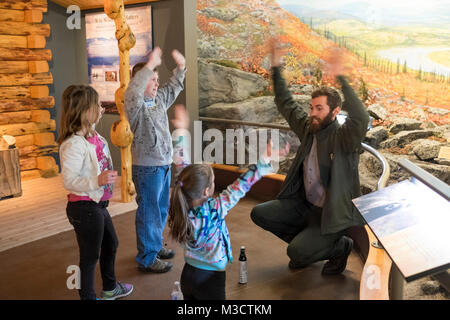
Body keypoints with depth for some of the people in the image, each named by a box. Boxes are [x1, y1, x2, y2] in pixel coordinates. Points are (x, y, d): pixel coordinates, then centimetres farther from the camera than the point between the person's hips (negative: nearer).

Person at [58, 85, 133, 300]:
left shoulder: (92, 134, 2)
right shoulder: (74, 144, -26)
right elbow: (69, 181, -29)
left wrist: (98, 115, 17)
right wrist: (97, 181, -40)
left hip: (97, 204, 11)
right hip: (84, 208, -11)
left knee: (111, 245, 27)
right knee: (90, 256, 5)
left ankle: (110, 288, 49)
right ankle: (88, 296, 26)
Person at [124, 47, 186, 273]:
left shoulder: (159, 99, 9)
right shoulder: (136, 104, -16)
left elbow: (174, 88, 25)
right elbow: (132, 92, -39)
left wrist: (181, 67, 9)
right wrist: (150, 65, -42)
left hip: (164, 165, 9)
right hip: (147, 168, -9)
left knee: (161, 210, 21)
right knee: (149, 213, 1)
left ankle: (155, 246, 39)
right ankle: (146, 258, 14)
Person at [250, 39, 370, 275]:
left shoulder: (344, 137, -18)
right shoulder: (308, 128, 1)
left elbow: (361, 118, -40)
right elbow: (286, 104, 11)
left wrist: (341, 78, -46)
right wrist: (276, 67, 6)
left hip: (332, 214, -7)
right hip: (304, 204, 7)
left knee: (297, 252, -21)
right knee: (259, 214, -1)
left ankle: (340, 246, 10)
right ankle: (307, 242, 15)